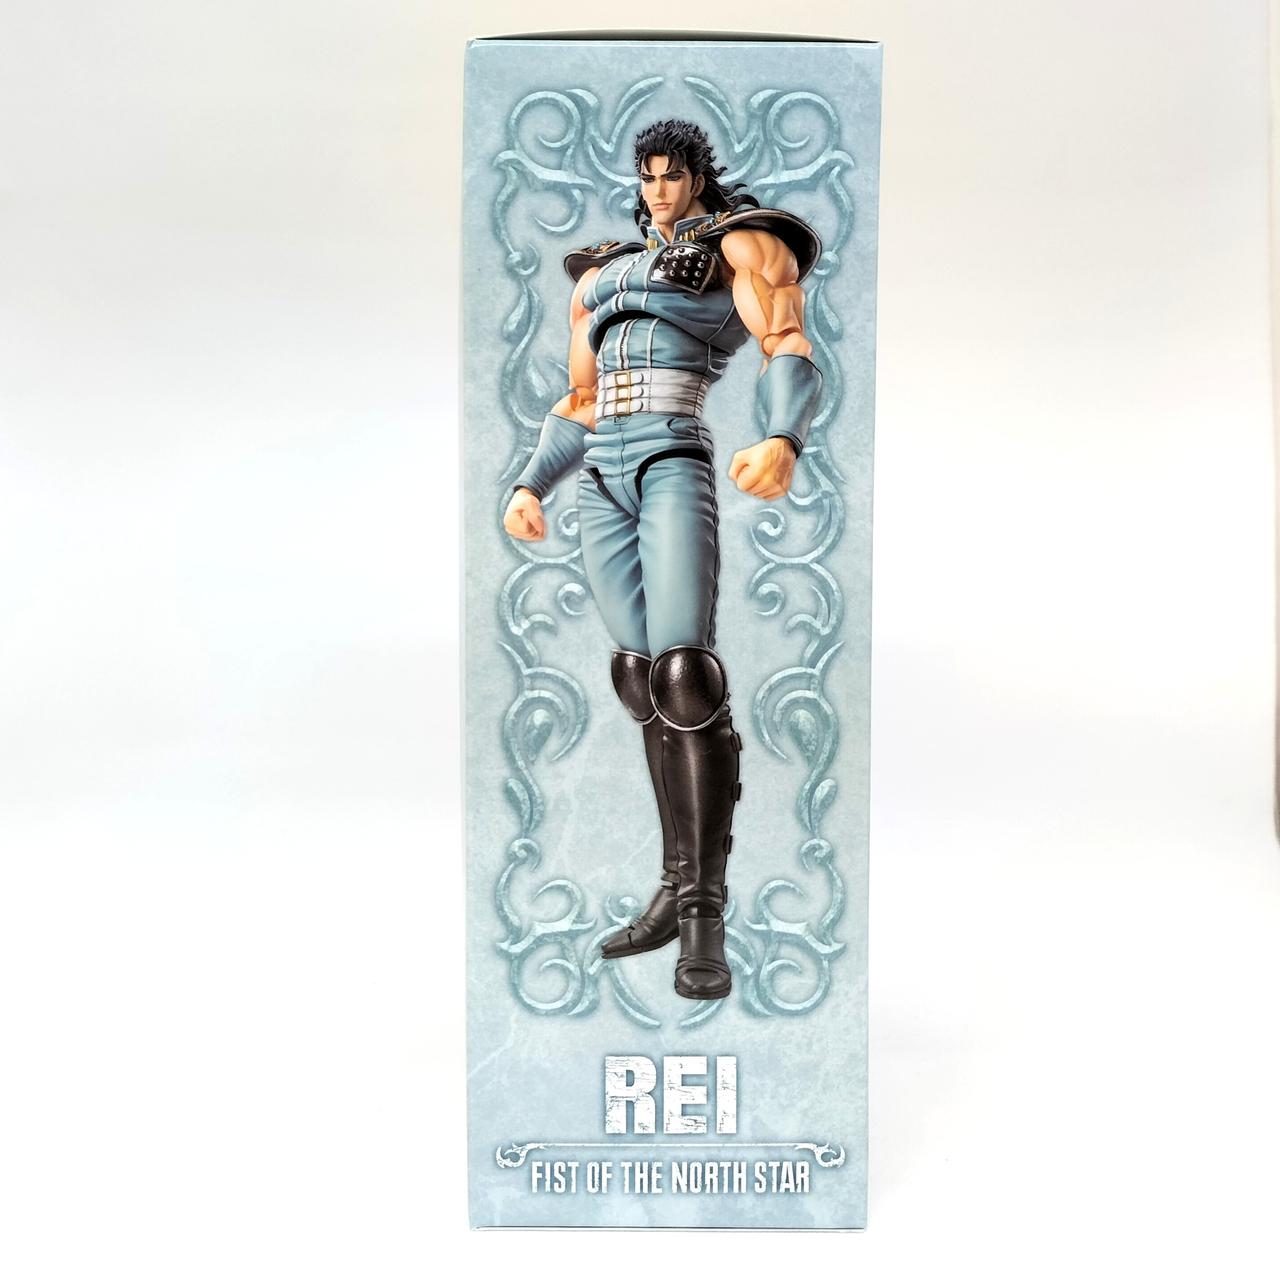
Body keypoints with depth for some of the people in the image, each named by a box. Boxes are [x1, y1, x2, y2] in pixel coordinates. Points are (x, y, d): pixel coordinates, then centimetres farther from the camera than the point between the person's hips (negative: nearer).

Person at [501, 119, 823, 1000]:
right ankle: (682, 883, 9)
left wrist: (784, 443, -29)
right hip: (600, 479, 7)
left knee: (683, 674, -21)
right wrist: (529, 488, 9)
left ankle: (704, 913, -13)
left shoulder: (739, 244, 12)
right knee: (644, 681, 2)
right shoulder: (602, 276, 30)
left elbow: (792, 355, -6)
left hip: (674, 462, -6)